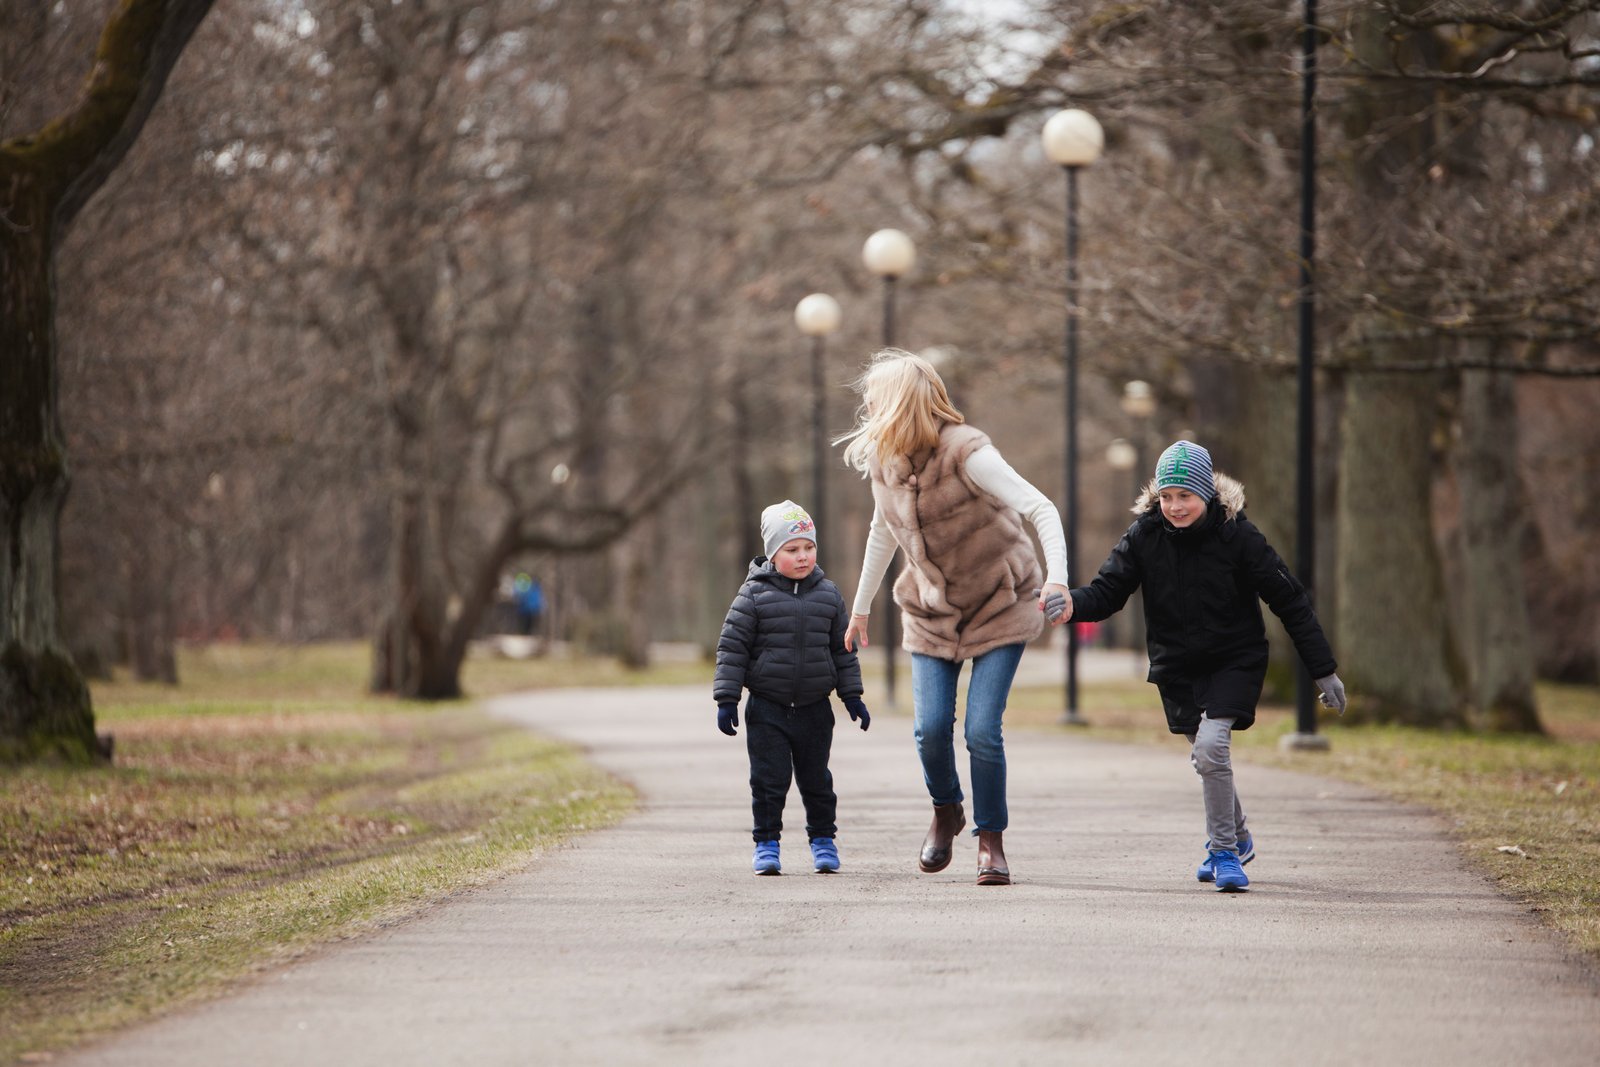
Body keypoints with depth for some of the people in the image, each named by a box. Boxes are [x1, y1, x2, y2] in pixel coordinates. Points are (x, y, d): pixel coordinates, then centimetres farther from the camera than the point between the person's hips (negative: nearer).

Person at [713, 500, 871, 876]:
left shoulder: (828, 594, 4)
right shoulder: (754, 595, -6)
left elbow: (842, 649, 12)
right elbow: (732, 647, -4)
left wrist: (852, 696, 11)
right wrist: (727, 699, -8)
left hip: (815, 708, 2)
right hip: (767, 708, -2)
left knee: (816, 779, 10)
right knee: (769, 779, -3)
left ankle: (823, 839, 24)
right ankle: (766, 843, 8)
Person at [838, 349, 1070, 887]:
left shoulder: (966, 452, -23)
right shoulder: (883, 460, -2)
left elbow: (1040, 509, -30)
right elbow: (882, 533, 16)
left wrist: (1057, 576, -46)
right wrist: (860, 608, 23)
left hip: (999, 605, -5)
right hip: (932, 610, 5)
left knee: (982, 731, -13)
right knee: (931, 727, -8)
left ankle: (991, 841, 5)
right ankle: (946, 811, 22)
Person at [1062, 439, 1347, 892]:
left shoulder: (1236, 534, -15)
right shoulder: (1145, 535, -8)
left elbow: (1289, 600, -10)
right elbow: (1107, 591, -11)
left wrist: (1324, 671, -9)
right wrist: (1072, 604, -36)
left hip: (1235, 662, -4)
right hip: (1176, 667, 4)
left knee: (1210, 745, -22)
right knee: (1205, 756, 14)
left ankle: (1223, 850, -7)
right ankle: (1236, 837, 40)